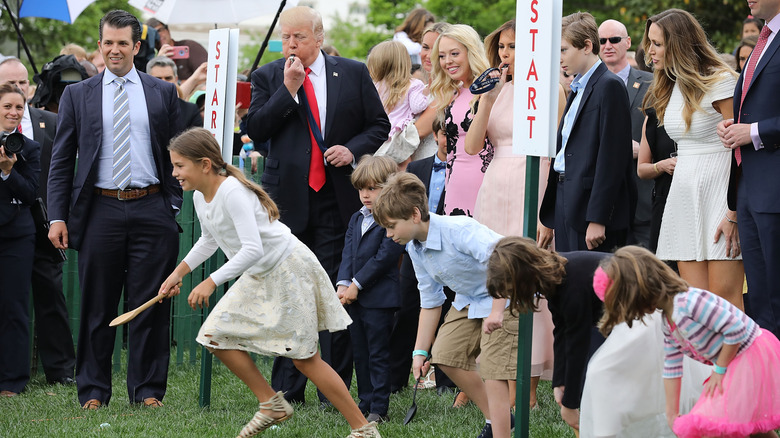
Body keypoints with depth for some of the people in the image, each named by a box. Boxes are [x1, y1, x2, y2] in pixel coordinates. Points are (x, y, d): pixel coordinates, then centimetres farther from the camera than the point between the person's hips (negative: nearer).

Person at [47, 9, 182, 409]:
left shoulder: (163, 93, 9)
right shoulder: (77, 95, 8)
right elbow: (61, 161, 6)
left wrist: (173, 206, 2)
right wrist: (57, 216, -2)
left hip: (151, 211, 0)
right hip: (101, 210, 0)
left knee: (150, 305, 1)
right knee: (97, 307, 4)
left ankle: (148, 390, 7)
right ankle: (93, 391, 11)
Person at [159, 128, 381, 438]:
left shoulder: (232, 191, -27)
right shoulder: (200, 197, 1)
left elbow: (252, 249, -34)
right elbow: (208, 240, 23)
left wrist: (211, 282, -35)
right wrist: (179, 272, 15)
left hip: (288, 271, -9)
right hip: (257, 277, 9)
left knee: (304, 357, -8)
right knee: (216, 335, 0)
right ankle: (271, 405, 12)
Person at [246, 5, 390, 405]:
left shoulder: (353, 73, 6)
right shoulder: (267, 77, 6)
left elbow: (379, 125, 9)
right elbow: (256, 129, -5)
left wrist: (353, 149, -9)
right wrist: (289, 89, -12)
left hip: (338, 196, -1)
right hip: (288, 199, 1)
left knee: (336, 295, -1)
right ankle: (287, 389, 10)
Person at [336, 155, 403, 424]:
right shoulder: (356, 219, 15)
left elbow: (385, 257, -16)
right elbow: (348, 253, 10)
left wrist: (357, 284, -15)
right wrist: (343, 284, -5)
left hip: (379, 298, -8)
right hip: (353, 298, 8)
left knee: (378, 355, -4)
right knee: (360, 354, 13)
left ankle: (379, 409, 0)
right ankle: (365, 404, 20)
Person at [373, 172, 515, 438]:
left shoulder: (458, 230, -32)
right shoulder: (415, 248, -3)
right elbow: (430, 301, 7)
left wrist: (496, 311, -48)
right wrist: (420, 351, 5)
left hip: (505, 297, -9)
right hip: (468, 299, 9)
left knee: (493, 371, -17)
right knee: (446, 356, 8)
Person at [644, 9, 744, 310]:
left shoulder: (719, 81, -10)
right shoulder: (670, 87, 15)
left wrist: (734, 215, -20)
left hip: (718, 194, -8)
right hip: (684, 193, 8)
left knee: (724, 299, -12)